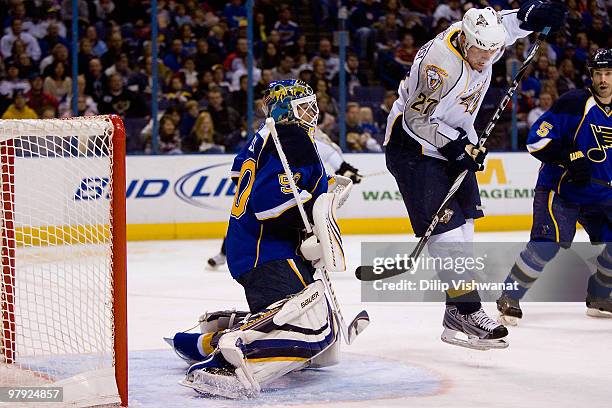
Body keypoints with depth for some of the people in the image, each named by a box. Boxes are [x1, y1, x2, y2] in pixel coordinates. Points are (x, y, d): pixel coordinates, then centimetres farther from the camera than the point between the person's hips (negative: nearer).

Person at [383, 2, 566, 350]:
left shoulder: (479, 38, -7)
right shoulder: (443, 63, -31)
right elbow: (418, 119, -25)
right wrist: (458, 146, -25)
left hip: (453, 143, 10)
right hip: (414, 146, -10)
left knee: (464, 224, 10)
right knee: (446, 229, -16)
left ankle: (458, 315, 14)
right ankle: (466, 311, -18)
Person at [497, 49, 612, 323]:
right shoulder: (574, 103, -14)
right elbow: (537, 140, -17)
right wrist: (569, 158, -27)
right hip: (559, 188, -6)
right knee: (549, 243, -22)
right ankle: (510, 297, -9)